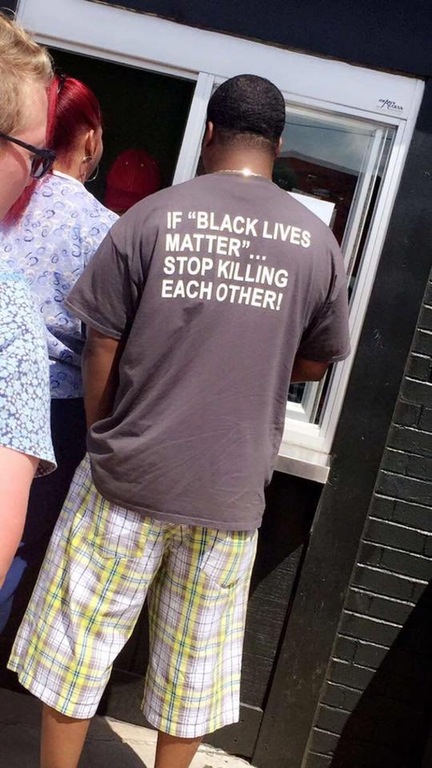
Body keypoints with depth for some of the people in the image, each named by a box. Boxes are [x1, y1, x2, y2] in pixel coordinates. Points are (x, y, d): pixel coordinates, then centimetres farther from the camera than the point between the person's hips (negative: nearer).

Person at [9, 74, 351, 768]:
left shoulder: (152, 215, -8)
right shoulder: (317, 241, -2)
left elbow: (101, 351, -6)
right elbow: (314, 365, 9)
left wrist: (105, 443, 9)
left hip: (129, 478, -2)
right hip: (231, 496, 2)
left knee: (79, 641, 17)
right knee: (196, 662, 20)